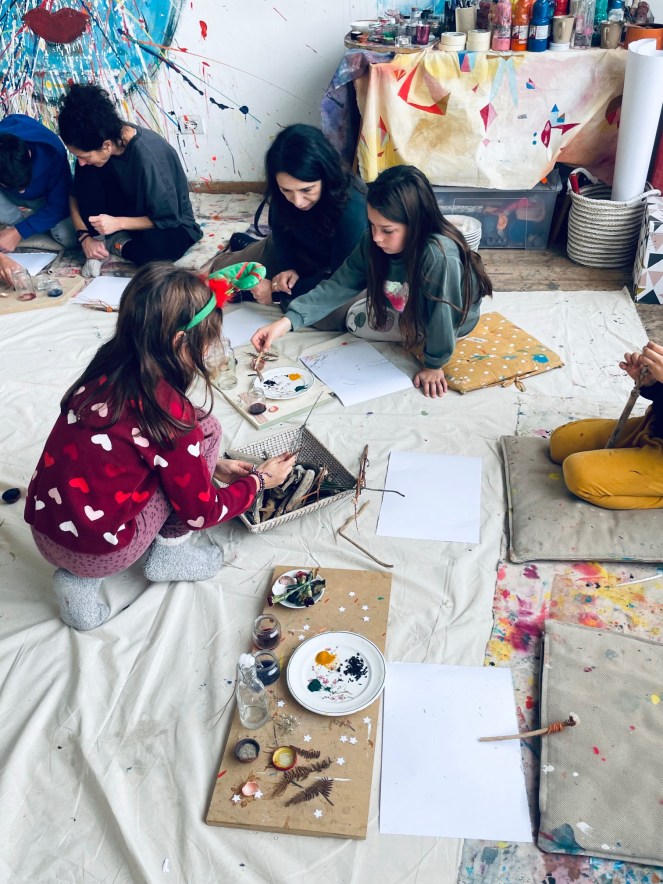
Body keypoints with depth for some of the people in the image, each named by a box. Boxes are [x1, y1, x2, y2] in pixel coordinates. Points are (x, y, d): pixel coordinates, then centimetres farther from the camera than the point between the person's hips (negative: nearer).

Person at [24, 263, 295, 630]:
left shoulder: (105, 370, 0)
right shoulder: (169, 411, -19)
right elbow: (201, 513, -6)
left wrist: (211, 467, 20)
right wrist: (260, 480, 8)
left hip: (43, 532, 6)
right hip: (100, 554, -6)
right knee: (205, 428, -2)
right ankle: (170, 555, 11)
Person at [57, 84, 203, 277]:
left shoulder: (148, 154, -32)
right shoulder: (95, 140, -14)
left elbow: (167, 219, -25)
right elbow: (77, 194, -3)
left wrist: (118, 223, -29)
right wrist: (85, 236, -17)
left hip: (170, 225, -5)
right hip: (129, 208, 5)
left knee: (156, 245, -40)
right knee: (87, 173, -18)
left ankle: (114, 244, -9)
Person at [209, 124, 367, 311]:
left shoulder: (351, 209, -43)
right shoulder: (284, 190, -28)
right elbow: (280, 228, -5)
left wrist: (277, 290, -33)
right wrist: (288, 267, -23)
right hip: (295, 250, 4)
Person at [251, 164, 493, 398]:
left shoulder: (439, 256, -45)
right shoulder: (373, 242, -25)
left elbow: (442, 316, -34)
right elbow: (339, 285, -22)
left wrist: (434, 365, -21)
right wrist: (287, 321, -31)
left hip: (452, 317, -6)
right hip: (407, 302, 6)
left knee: (355, 321, -10)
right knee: (338, 307, 9)